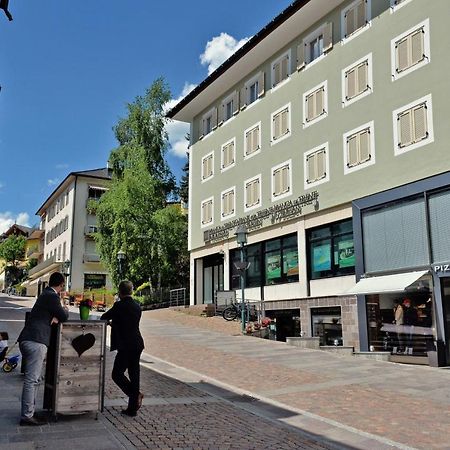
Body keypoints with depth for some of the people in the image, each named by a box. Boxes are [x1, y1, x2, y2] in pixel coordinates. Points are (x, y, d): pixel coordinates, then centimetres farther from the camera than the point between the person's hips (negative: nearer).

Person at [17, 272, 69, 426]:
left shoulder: (46, 294, 21)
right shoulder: (52, 296, -9)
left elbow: (57, 314, 25)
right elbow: (64, 316, -6)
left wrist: (56, 316, 2)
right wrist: (65, 310, 16)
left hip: (28, 340, 10)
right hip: (36, 341, -10)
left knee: (33, 379, 16)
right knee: (32, 379, -7)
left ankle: (29, 411, 22)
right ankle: (27, 416, -4)